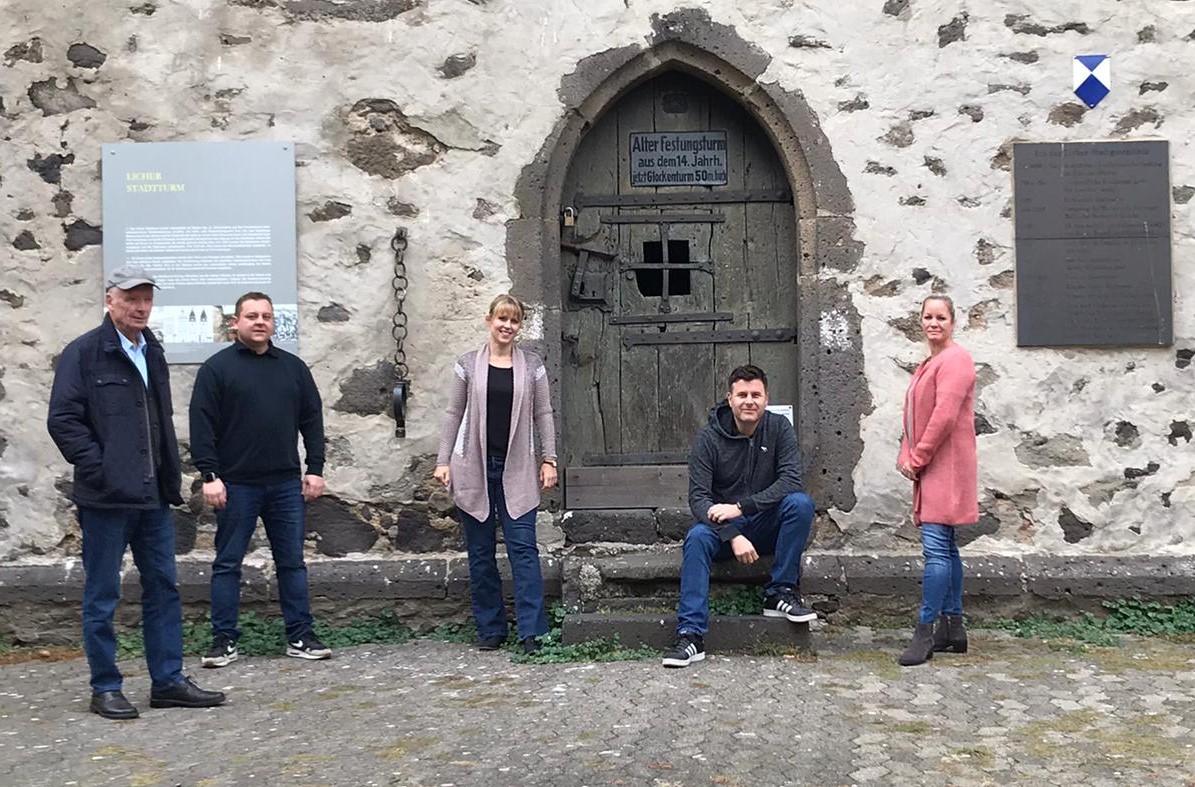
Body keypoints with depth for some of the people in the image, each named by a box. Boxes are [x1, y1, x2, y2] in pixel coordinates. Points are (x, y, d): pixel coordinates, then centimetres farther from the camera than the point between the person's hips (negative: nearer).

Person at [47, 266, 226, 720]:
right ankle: (105, 689, 14)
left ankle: (168, 682, 18)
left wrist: (170, 474, 12)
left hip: (153, 496, 7)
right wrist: (98, 469, -16)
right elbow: (62, 420, -12)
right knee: (102, 596, 4)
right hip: (106, 498, -7)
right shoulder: (84, 353, -7)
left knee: (163, 589, 10)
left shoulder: (152, 353, 15)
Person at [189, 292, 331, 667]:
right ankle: (224, 640, 13)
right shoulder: (217, 367, -1)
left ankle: (300, 636, 14)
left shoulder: (293, 367, 10)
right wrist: (209, 474, -12)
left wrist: (315, 468, 5)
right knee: (228, 563, 5)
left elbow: (312, 419, 11)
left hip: (286, 483, 3)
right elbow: (202, 424, -5)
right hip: (236, 484, -3)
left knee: (292, 561, 7)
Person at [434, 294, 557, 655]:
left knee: (523, 548, -6)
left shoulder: (532, 366, 6)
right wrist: (444, 460, 0)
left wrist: (549, 459, 0)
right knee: (480, 553, 6)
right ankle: (490, 629, 15)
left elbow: (543, 415, 7)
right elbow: (453, 415, 6)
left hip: (516, 469, 0)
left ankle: (531, 631, -3)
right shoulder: (468, 364, 5)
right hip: (474, 468, 1)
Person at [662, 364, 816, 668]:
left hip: (767, 526, 1)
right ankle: (691, 635, -33)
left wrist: (740, 507, -28)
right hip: (724, 528, -1)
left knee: (801, 502, -27)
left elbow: (791, 480, -18)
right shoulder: (709, 437, -9)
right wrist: (733, 535, -32)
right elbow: (698, 497, -16)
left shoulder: (778, 427, -5)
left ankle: (780, 593, -16)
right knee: (697, 537, -32)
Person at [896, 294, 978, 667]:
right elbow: (914, 416, 20)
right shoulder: (928, 364, 21)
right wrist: (907, 457, 5)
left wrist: (917, 458, -14)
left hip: (945, 468, -10)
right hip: (928, 469, 10)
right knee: (945, 548, 12)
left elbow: (944, 416, -19)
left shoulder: (955, 360, -10)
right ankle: (953, 626, 19)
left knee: (936, 547, -12)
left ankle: (925, 632, -11)